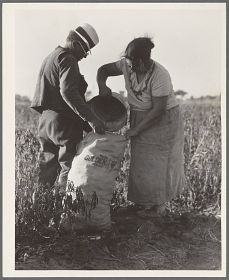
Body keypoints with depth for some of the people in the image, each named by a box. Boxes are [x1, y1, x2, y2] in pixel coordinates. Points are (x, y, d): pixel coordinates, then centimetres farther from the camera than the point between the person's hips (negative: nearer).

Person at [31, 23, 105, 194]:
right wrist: (90, 118, -29)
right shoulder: (67, 59, -10)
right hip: (64, 123, -10)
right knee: (69, 168, -5)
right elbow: (68, 91, -25)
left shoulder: (49, 58, 22)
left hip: (45, 122, 10)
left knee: (47, 170, 14)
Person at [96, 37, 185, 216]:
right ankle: (143, 201, 20)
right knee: (140, 160, 8)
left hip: (163, 119, -6)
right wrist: (102, 85, -20)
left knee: (158, 162, 0)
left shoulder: (160, 75, -30)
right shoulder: (127, 65, -12)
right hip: (139, 118, 6)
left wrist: (135, 130, -24)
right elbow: (103, 70, 2)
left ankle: (158, 205, 14)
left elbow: (158, 110, -27)